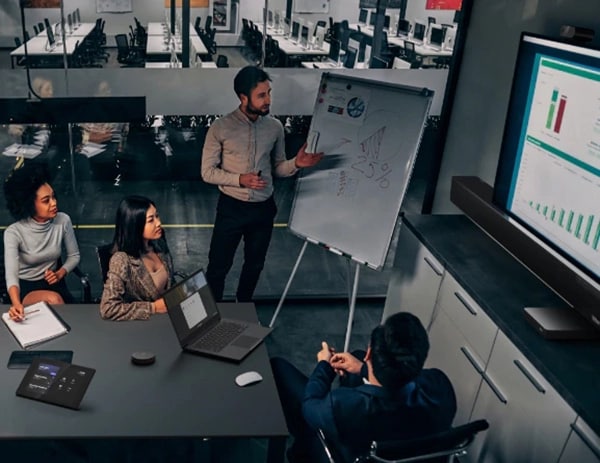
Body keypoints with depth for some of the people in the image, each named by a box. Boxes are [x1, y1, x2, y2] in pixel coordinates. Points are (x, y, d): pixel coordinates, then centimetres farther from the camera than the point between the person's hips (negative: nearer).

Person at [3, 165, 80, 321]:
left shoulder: (63, 221, -12)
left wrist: (60, 273, -16)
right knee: (53, 299, -33)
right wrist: (16, 303, -52)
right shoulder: (14, 232, -22)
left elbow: (74, 256, 4)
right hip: (25, 287, -3)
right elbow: (11, 274, -33)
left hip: (53, 282, 3)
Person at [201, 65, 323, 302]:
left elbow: (277, 168, 5)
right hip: (231, 207, -3)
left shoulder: (275, 127, -2)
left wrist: (296, 163, -17)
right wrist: (240, 179, -24)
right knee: (218, 265, 6)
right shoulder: (220, 128, -13)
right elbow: (207, 172, -9)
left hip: (263, 208, 4)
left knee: (255, 264, 20)